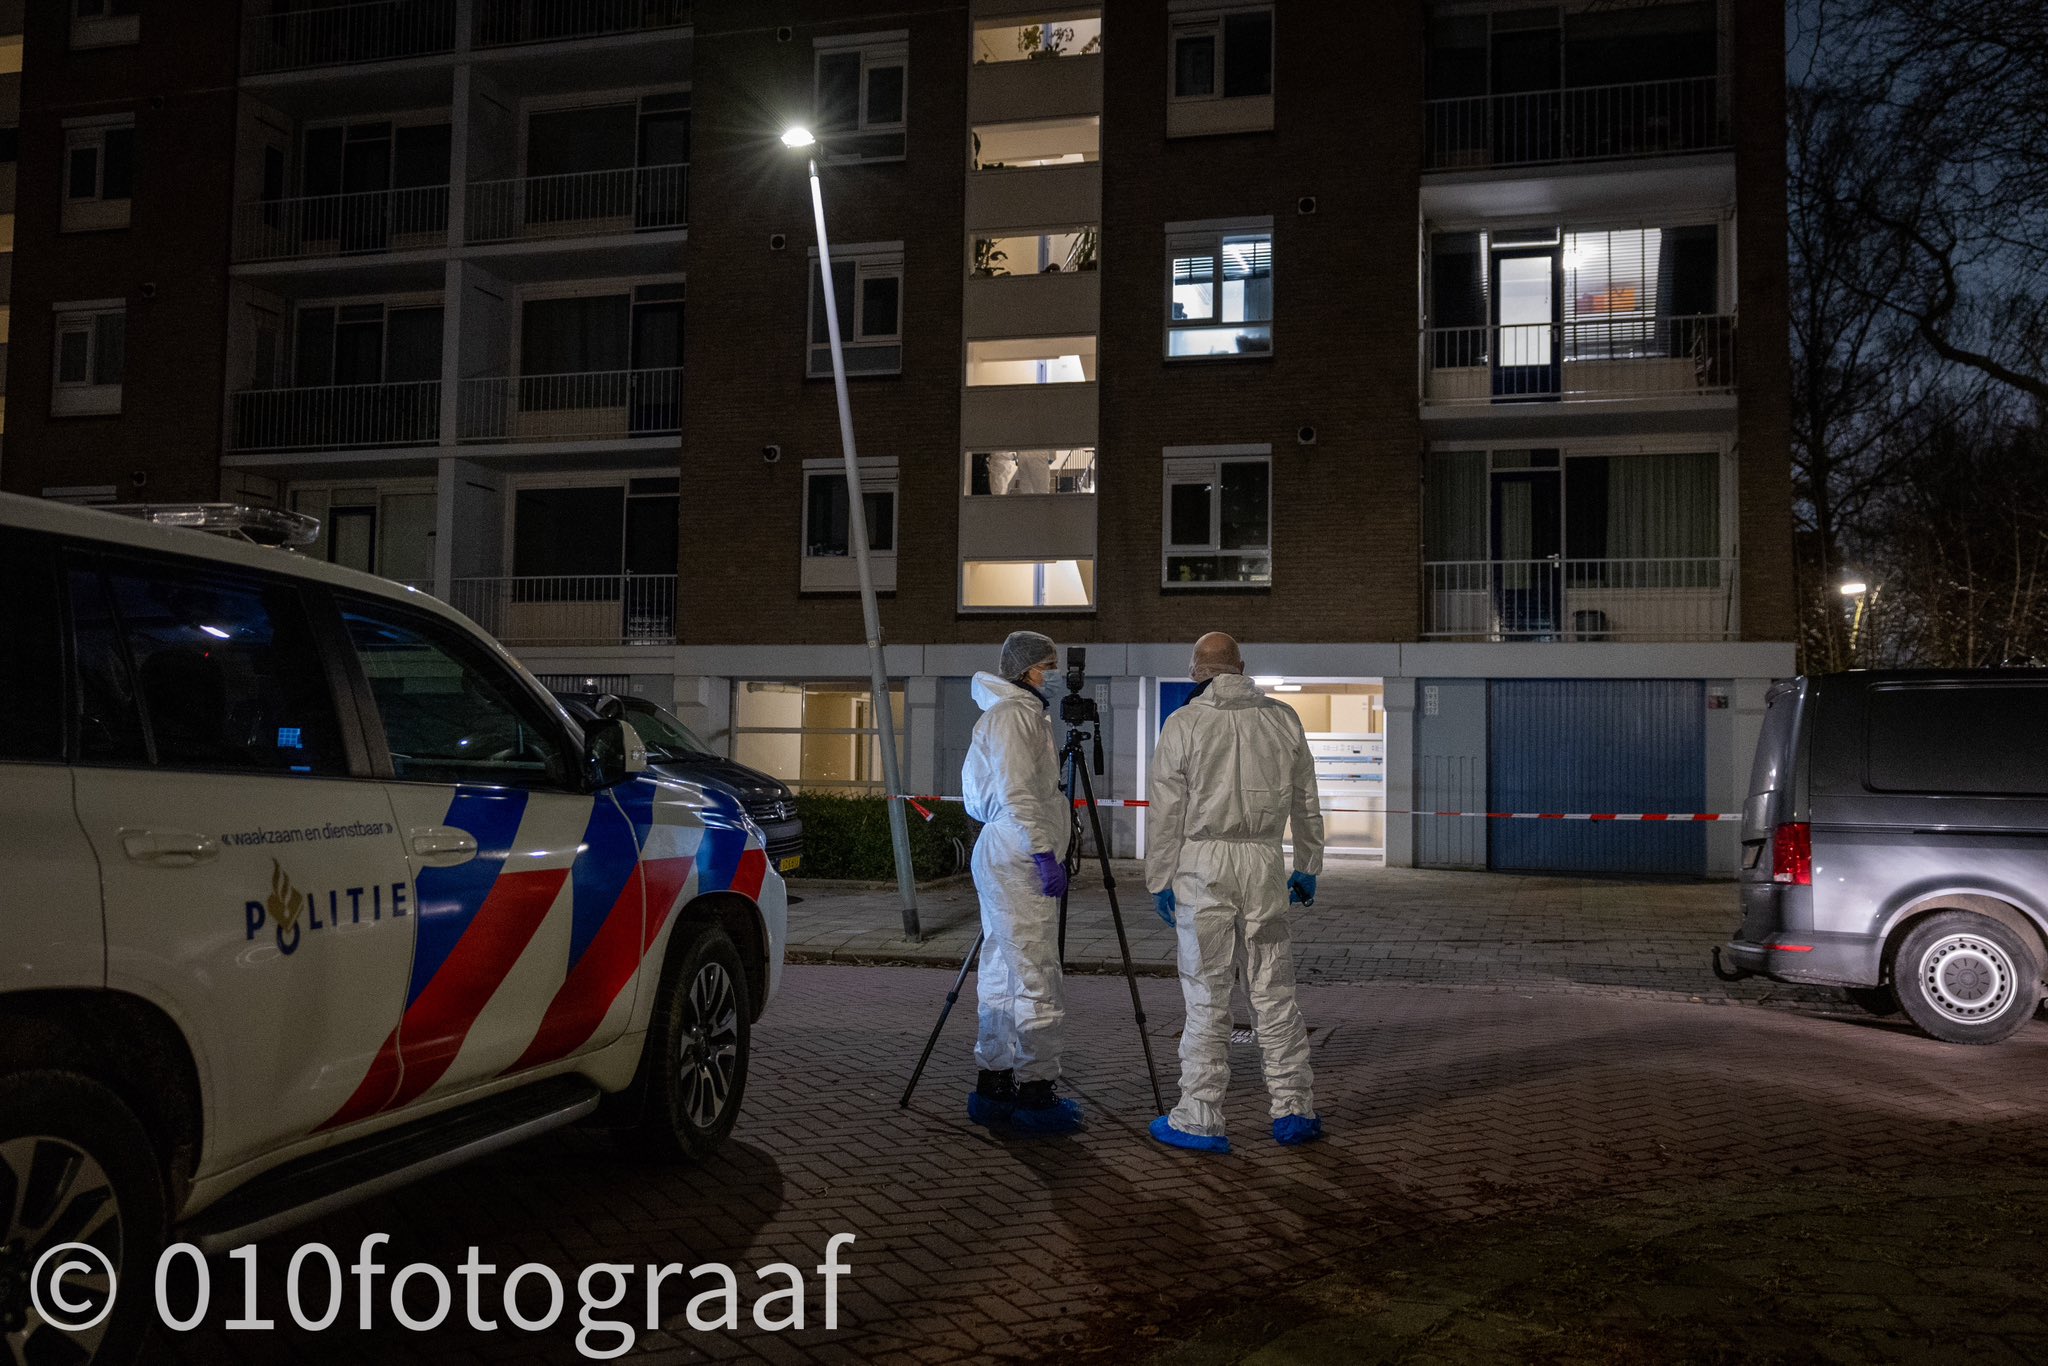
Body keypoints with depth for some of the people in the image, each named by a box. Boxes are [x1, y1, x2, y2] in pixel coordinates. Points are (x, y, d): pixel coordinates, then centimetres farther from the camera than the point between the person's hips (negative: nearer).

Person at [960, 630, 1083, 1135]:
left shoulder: (1026, 713, 22)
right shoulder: (1011, 714, -10)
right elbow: (1015, 794, -19)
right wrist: (1044, 851, -22)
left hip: (1010, 861, 11)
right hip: (1019, 861, -11)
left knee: (1005, 979, 12)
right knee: (1035, 980, -8)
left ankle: (993, 1087, 18)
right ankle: (1035, 1092, -4)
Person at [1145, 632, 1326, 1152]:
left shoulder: (1183, 724, -3)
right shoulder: (1283, 719, 7)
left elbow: (1167, 811, -4)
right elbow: (1305, 803, 12)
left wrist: (1160, 879, 4)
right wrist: (1308, 867, 21)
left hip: (1202, 863, -3)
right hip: (1264, 861, 3)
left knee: (1206, 995, 1)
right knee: (1274, 990, 10)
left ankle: (1200, 1121, 7)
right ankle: (1294, 1110, 15)